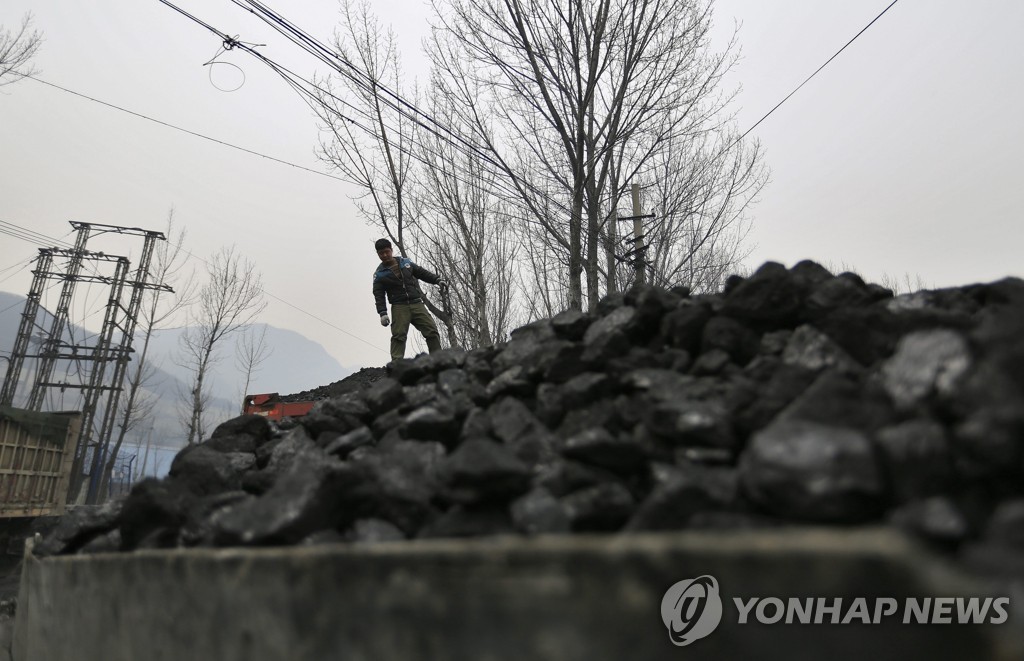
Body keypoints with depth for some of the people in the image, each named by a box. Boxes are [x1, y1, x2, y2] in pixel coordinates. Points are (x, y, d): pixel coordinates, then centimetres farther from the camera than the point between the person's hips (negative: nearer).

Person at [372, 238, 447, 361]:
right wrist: (382, 313, -13)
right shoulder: (379, 274, 4)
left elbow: (422, 273, 20)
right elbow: (378, 295, -1)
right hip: (399, 307, -3)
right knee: (398, 336, -14)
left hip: (417, 304, 3)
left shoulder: (405, 262, 13)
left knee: (432, 331, -4)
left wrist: (437, 280, 8)